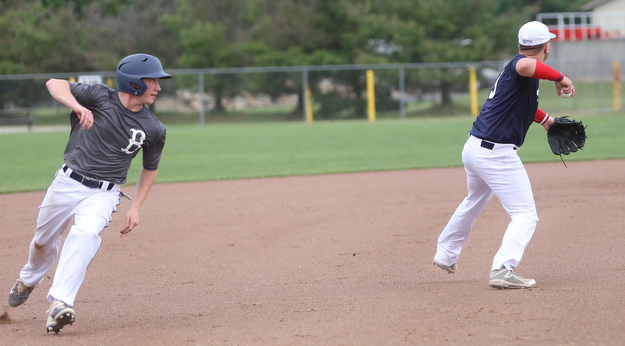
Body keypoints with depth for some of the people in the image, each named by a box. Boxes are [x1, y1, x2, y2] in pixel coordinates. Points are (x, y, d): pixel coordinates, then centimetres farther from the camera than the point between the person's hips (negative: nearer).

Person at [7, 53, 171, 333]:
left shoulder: (153, 129, -3)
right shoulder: (100, 97, -10)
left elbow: (150, 168, 12)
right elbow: (55, 83, -17)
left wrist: (136, 208, 3)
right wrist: (77, 106, -37)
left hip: (104, 193, 0)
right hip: (68, 182, 0)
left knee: (85, 233, -29)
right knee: (43, 241, 15)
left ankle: (60, 304, -36)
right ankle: (28, 280, 50)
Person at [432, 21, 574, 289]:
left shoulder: (512, 70, 14)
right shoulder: (519, 65, -15)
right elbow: (525, 65, -43)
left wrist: (544, 119, 40)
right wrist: (558, 77, -32)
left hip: (473, 147, 10)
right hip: (497, 154, -10)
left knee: (475, 202, 33)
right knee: (525, 215, -8)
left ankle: (446, 254, 48)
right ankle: (503, 270, -24)